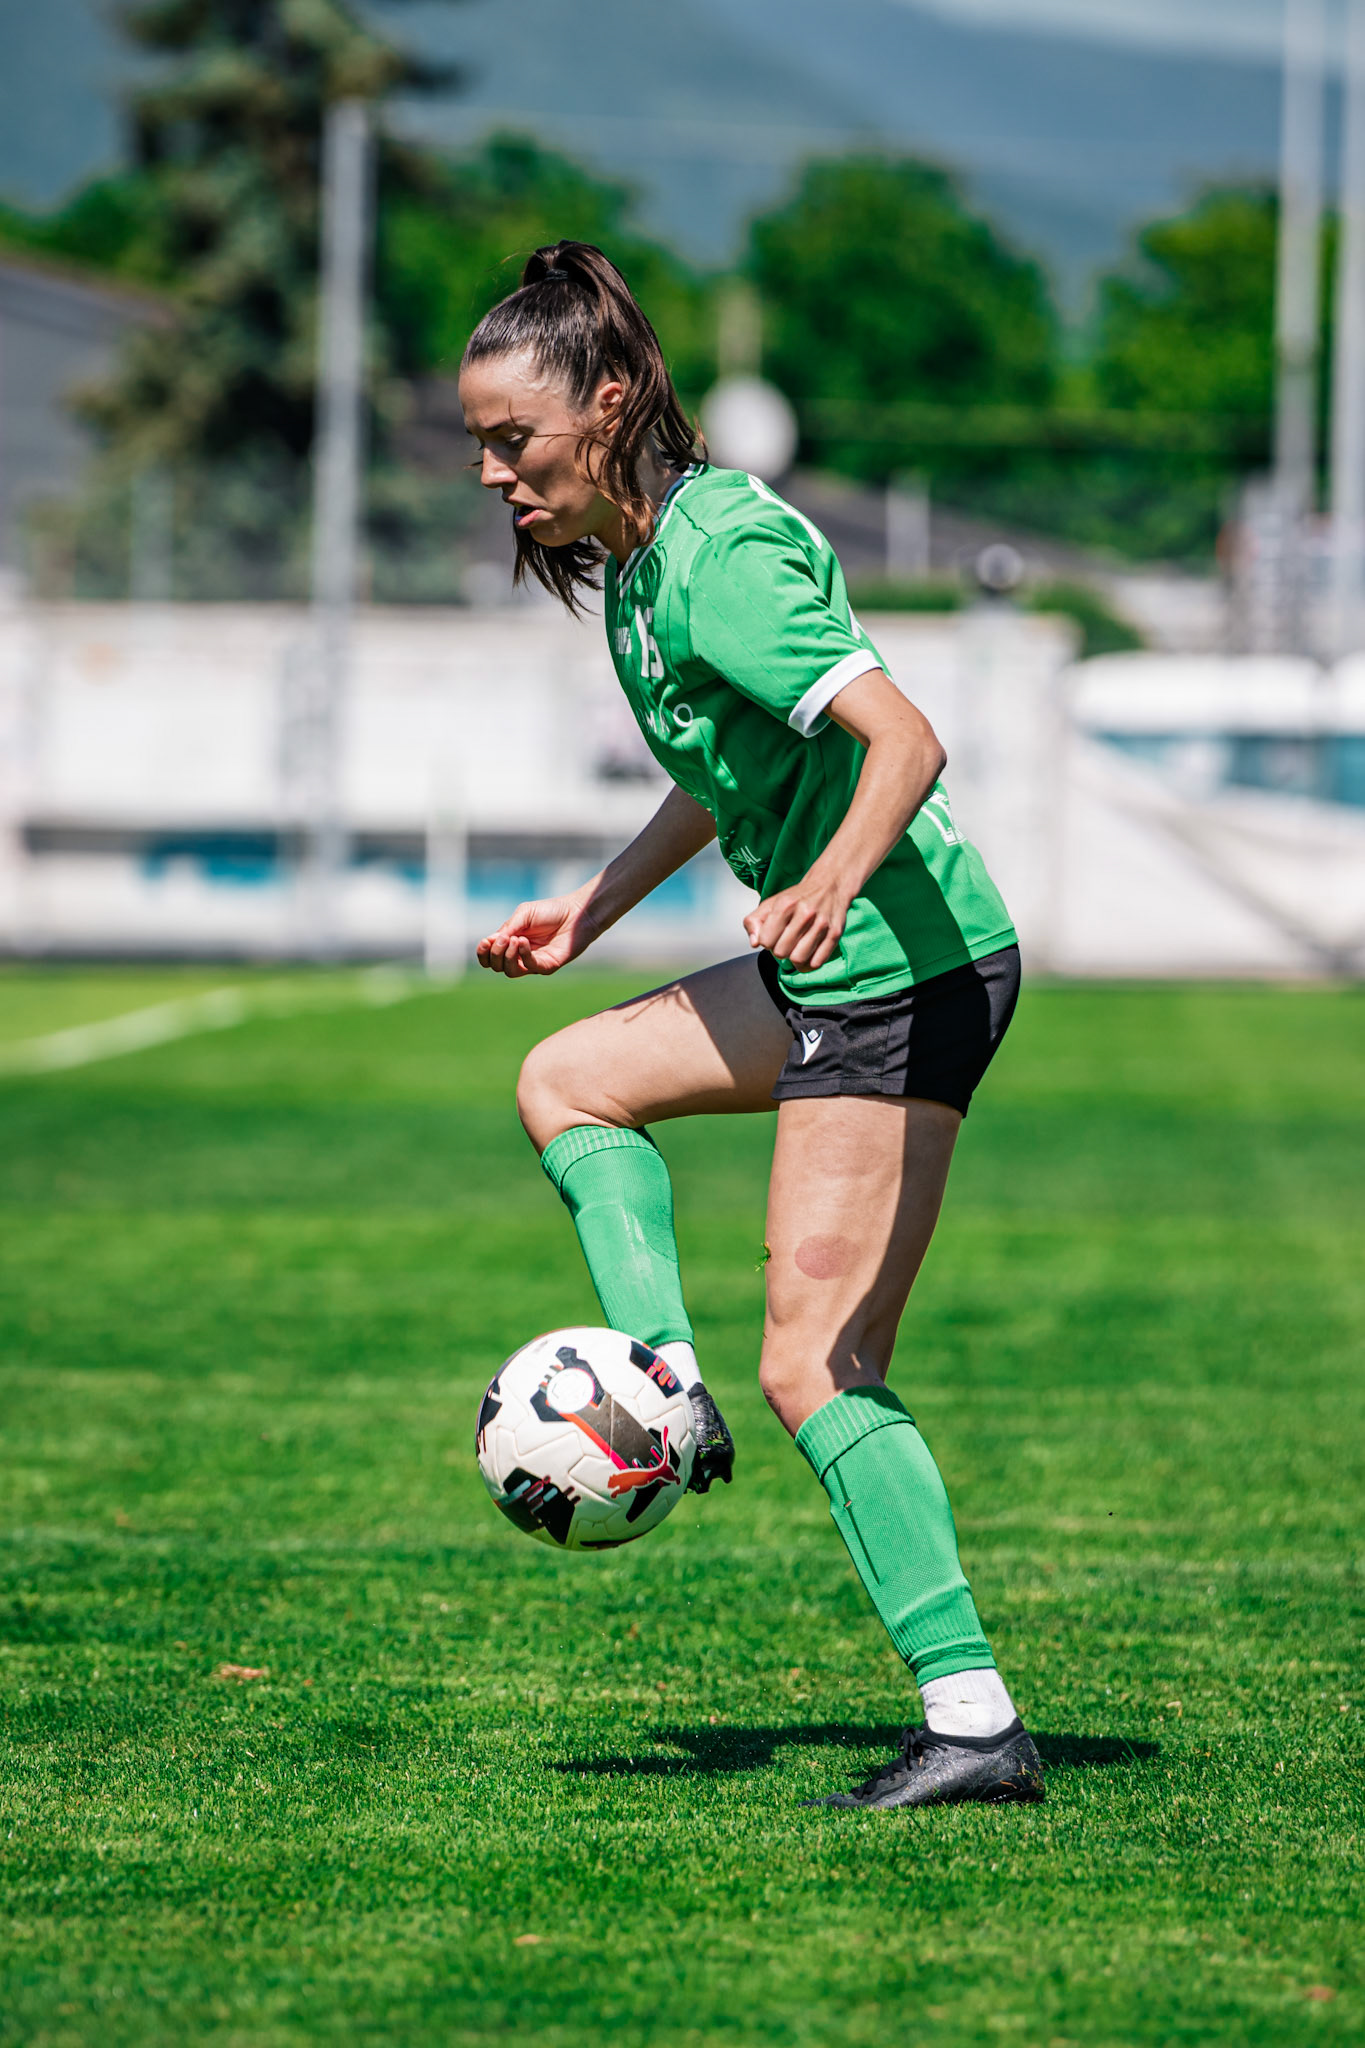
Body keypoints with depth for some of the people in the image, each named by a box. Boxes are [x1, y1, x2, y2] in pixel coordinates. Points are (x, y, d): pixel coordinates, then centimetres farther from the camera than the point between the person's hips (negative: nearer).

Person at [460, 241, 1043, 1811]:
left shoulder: (717, 559, -19)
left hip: (909, 963, -10)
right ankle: (668, 1389, 9)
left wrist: (832, 882, -47)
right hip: (835, 969, 10)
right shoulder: (633, 560, 11)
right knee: (567, 1080, 23)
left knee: (814, 1368, -12)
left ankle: (975, 1724, -13)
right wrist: (590, 912, 30)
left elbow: (904, 739, -30)